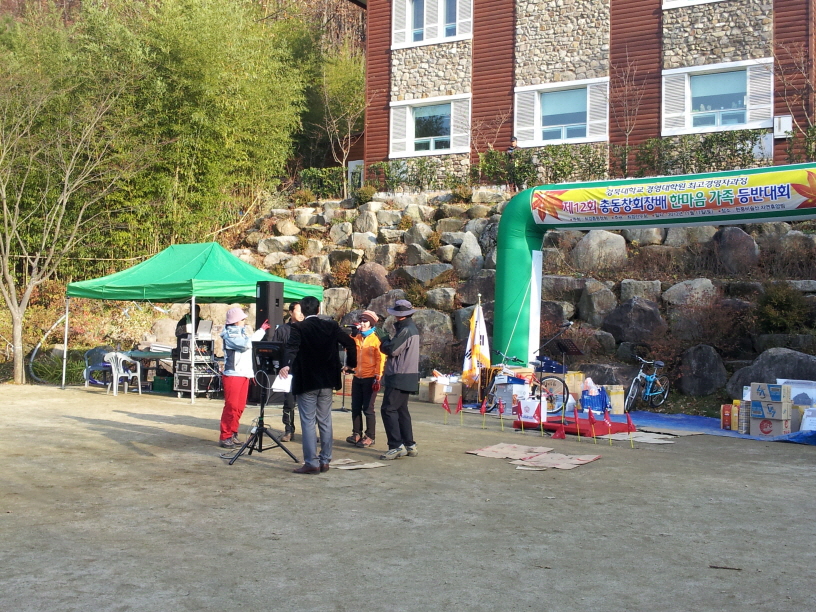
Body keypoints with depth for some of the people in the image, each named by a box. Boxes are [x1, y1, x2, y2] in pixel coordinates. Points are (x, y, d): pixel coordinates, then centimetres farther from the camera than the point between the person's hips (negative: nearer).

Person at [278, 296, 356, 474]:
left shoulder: (298, 328, -9)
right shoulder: (331, 326, 3)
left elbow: (291, 347, -26)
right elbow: (350, 343, 1)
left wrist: (286, 365, -40)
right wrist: (351, 363, 14)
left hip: (306, 382, -4)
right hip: (326, 381, 4)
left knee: (308, 422, 0)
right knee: (325, 422, 12)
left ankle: (311, 463, -2)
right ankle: (325, 460, 15)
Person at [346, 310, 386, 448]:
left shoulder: (376, 339, -7)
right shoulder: (357, 337, 12)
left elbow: (380, 359, -10)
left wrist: (377, 378, -15)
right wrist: (353, 334, 0)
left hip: (370, 379, -6)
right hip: (357, 378, 6)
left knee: (368, 409, -3)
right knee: (355, 407, 9)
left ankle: (370, 437, 4)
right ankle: (357, 434, 18)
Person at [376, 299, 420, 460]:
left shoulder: (406, 330, -16)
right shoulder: (411, 328, 17)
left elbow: (392, 350, -19)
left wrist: (384, 338, -4)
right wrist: (387, 339, 5)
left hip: (400, 377, -11)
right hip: (406, 377, 11)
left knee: (388, 409, -10)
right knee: (401, 410, 15)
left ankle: (397, 446, -13)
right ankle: (409, 445, 17)